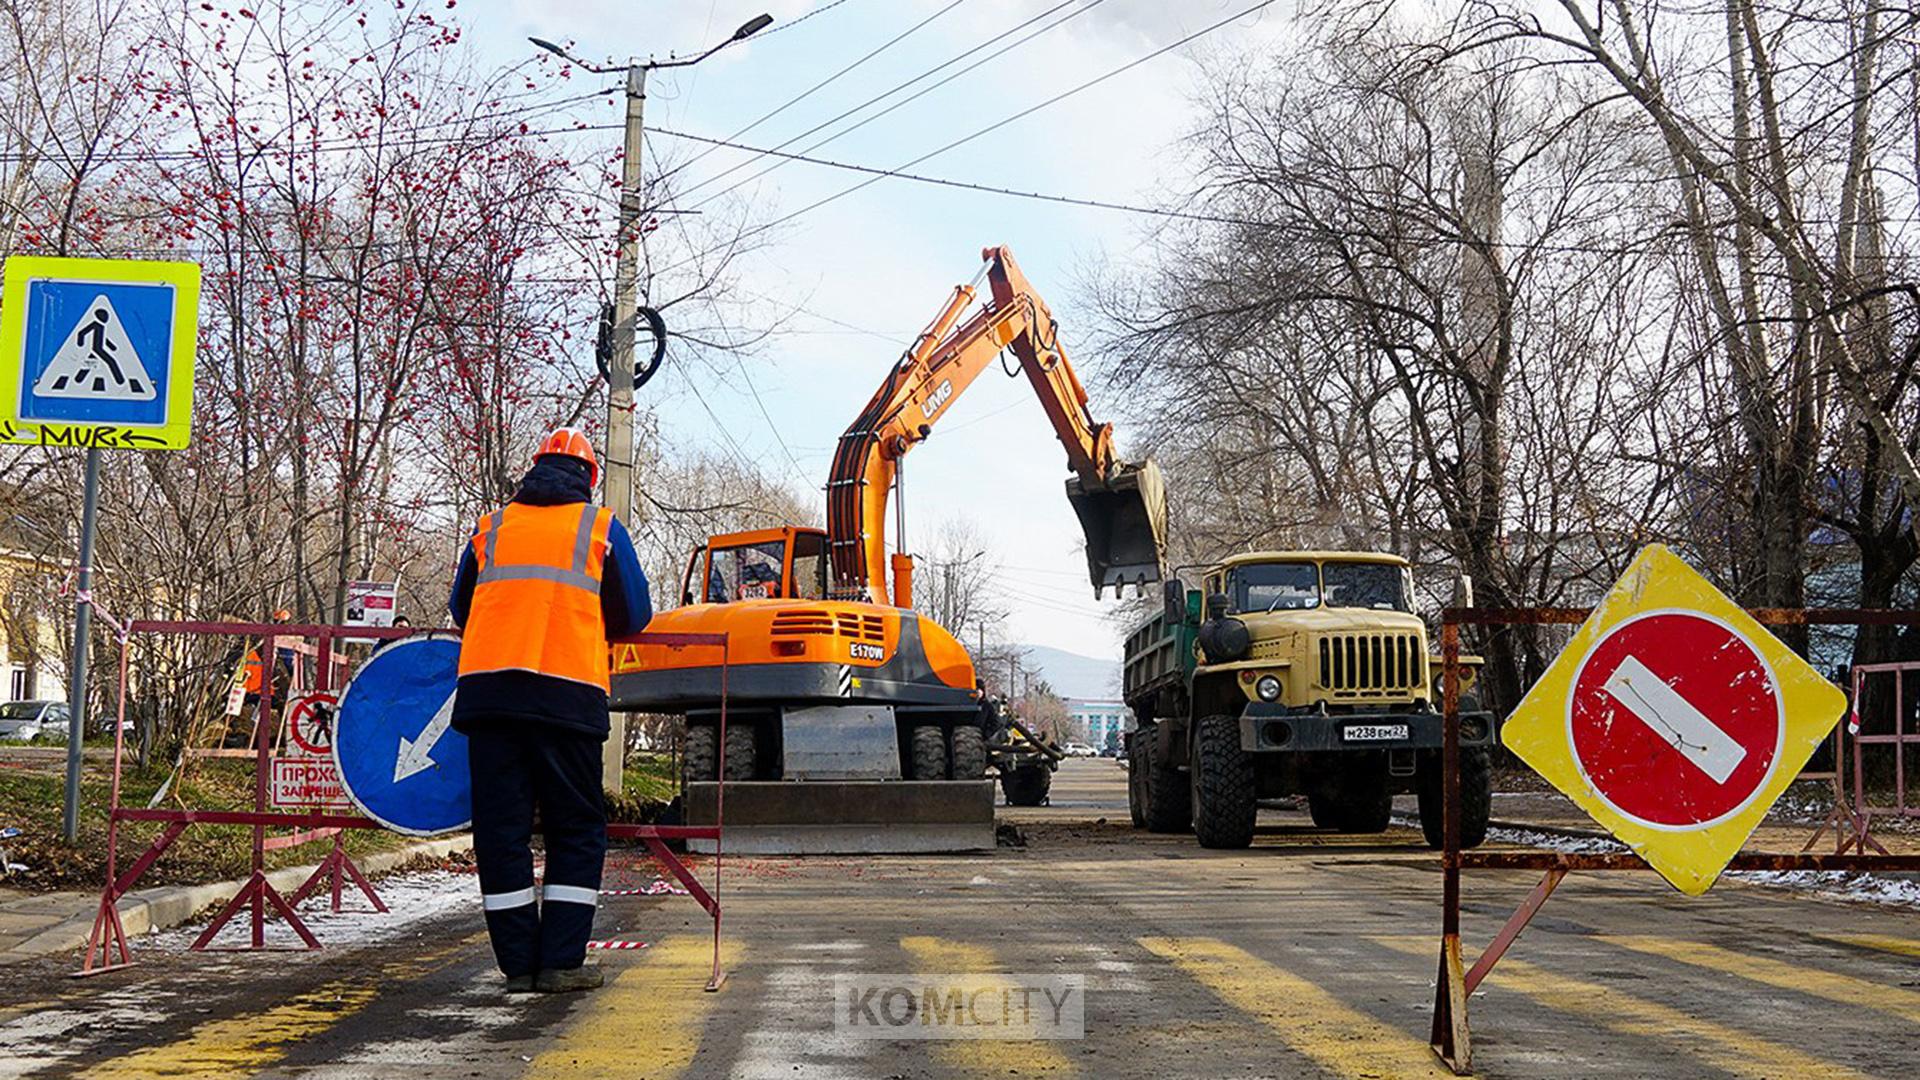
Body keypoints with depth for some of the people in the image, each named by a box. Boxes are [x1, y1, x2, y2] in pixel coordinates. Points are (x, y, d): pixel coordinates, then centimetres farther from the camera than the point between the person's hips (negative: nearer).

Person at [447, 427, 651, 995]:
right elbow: (634, 616, 14)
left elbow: (460, 611, 27)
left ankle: (519, 963, 8)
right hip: (568, 691, -2)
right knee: (577, 830, 7)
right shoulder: (601, 527, 11)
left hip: (487, 688, 3)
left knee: (501, 827, 7)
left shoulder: (490, 527, 19)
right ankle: (560, 961, 2)